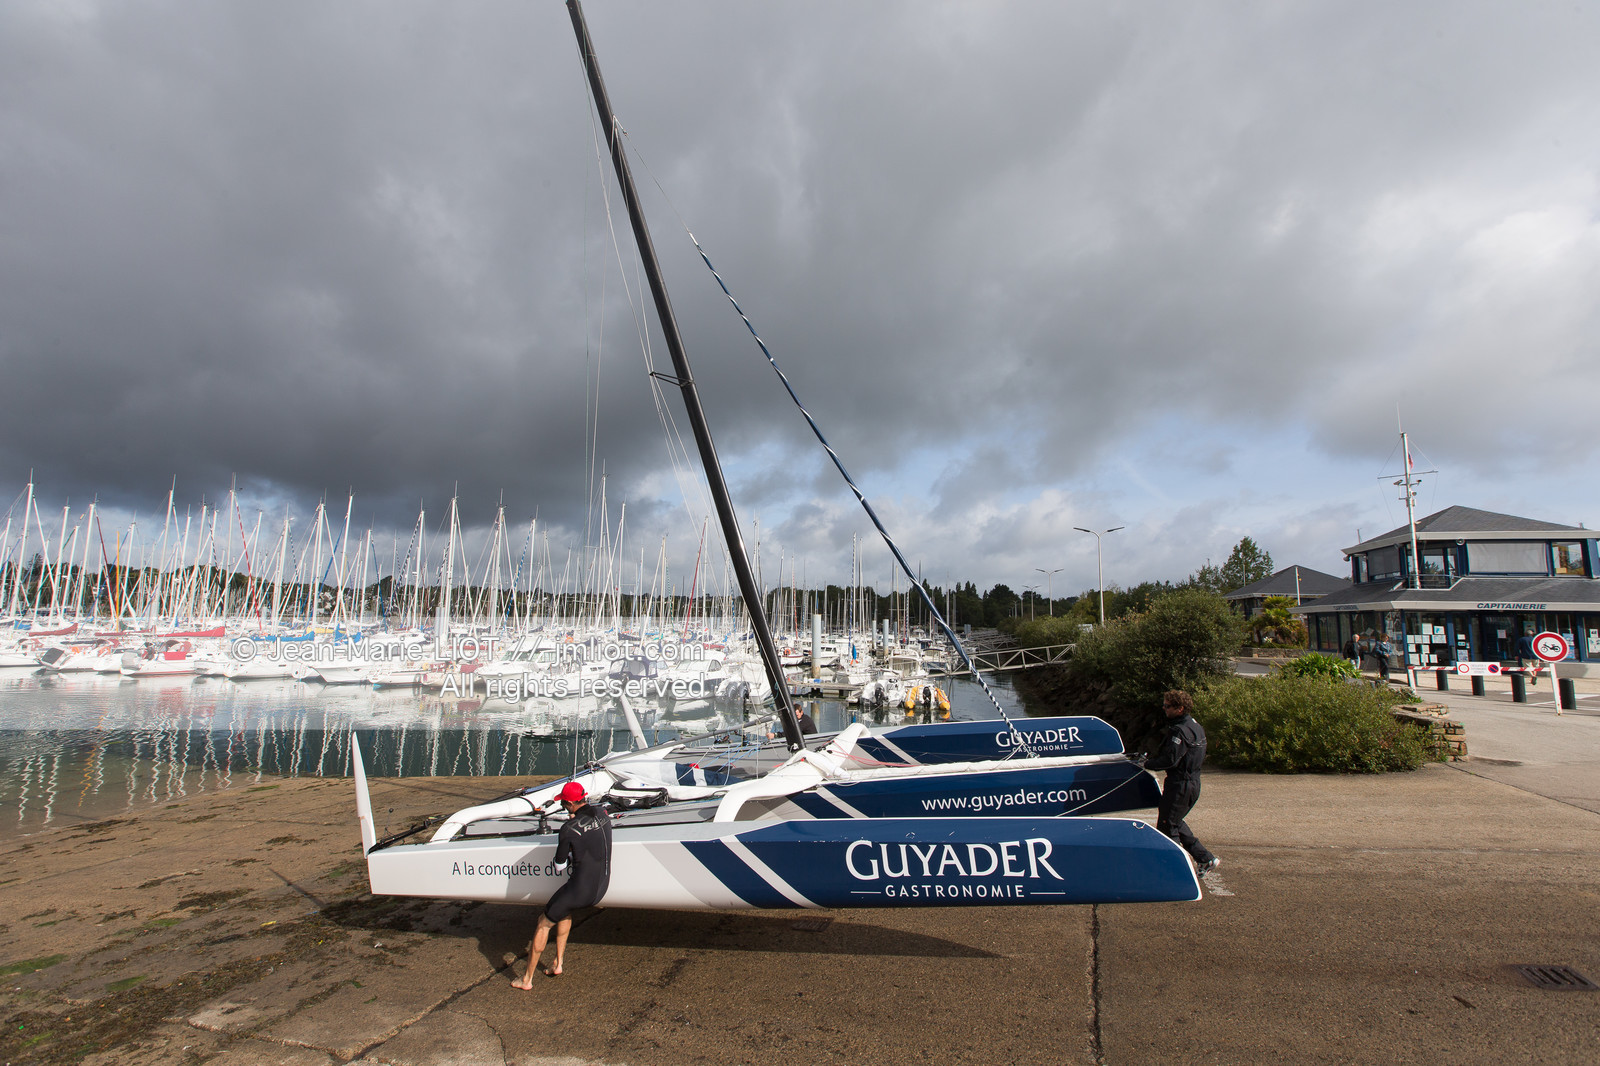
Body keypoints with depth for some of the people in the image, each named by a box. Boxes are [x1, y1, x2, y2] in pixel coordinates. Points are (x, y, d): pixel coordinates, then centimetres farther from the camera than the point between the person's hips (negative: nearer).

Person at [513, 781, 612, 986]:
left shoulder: (569, 829, -18)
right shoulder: (603, 816, -1)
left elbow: (559, 860, -4)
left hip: (580, 889, -7)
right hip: (602, 888, 7)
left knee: (544, 923, 16)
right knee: (565, 910, 34)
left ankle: (527, 979, 27)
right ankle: (558, 964, 36)